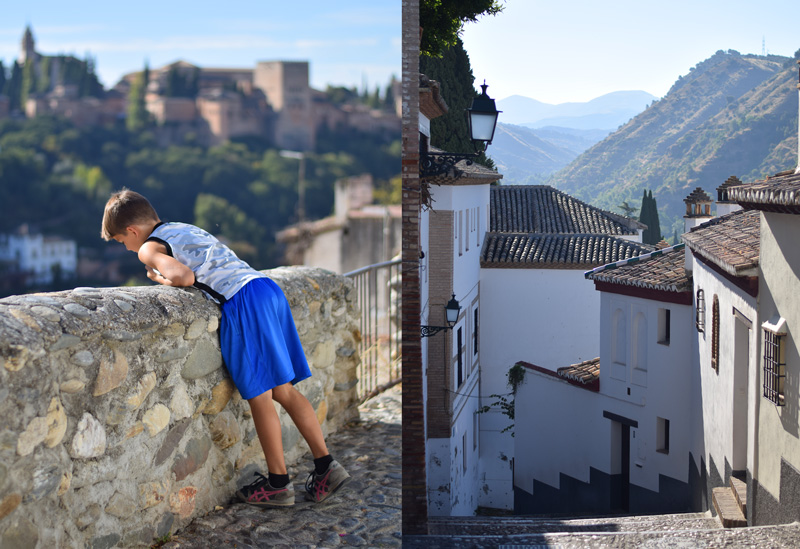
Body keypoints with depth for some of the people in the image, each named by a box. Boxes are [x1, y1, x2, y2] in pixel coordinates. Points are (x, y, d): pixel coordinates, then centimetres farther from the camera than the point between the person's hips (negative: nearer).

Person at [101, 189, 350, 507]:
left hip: (242, 300, -8)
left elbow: (185, 276, -13)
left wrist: (158, 277, 6)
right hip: (268, 288, 8)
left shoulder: (149, 248, 4)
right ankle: (326, 465, 10)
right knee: (283, 390, 11)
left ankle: (278, 484, 6)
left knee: (259, 396, -1)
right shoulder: (185, 229, 29)